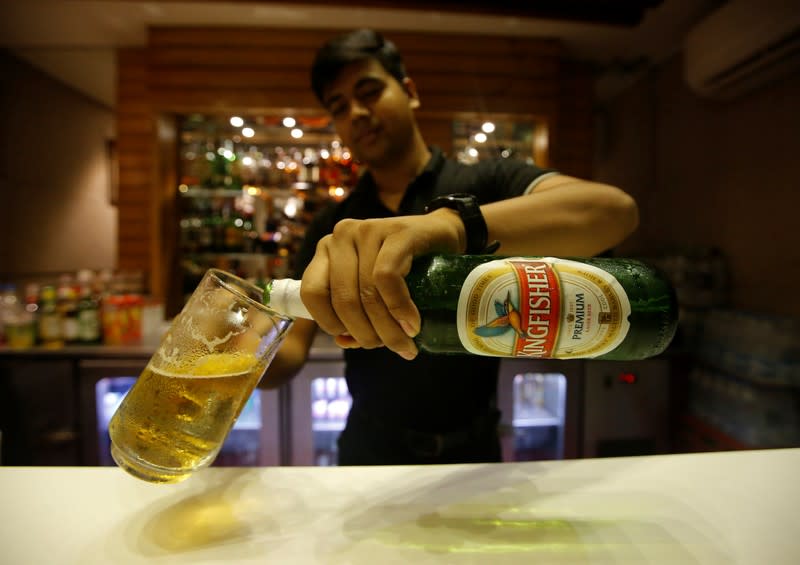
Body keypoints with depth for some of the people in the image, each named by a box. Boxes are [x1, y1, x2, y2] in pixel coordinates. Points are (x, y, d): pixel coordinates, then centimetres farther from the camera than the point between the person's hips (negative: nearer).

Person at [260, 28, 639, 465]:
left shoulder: (487, 184, -11)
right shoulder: (329, 229, -1)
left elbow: (615, 209, -29)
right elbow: (293, 350, -7)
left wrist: (456, 223, -45)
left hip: (472, 452, -1)